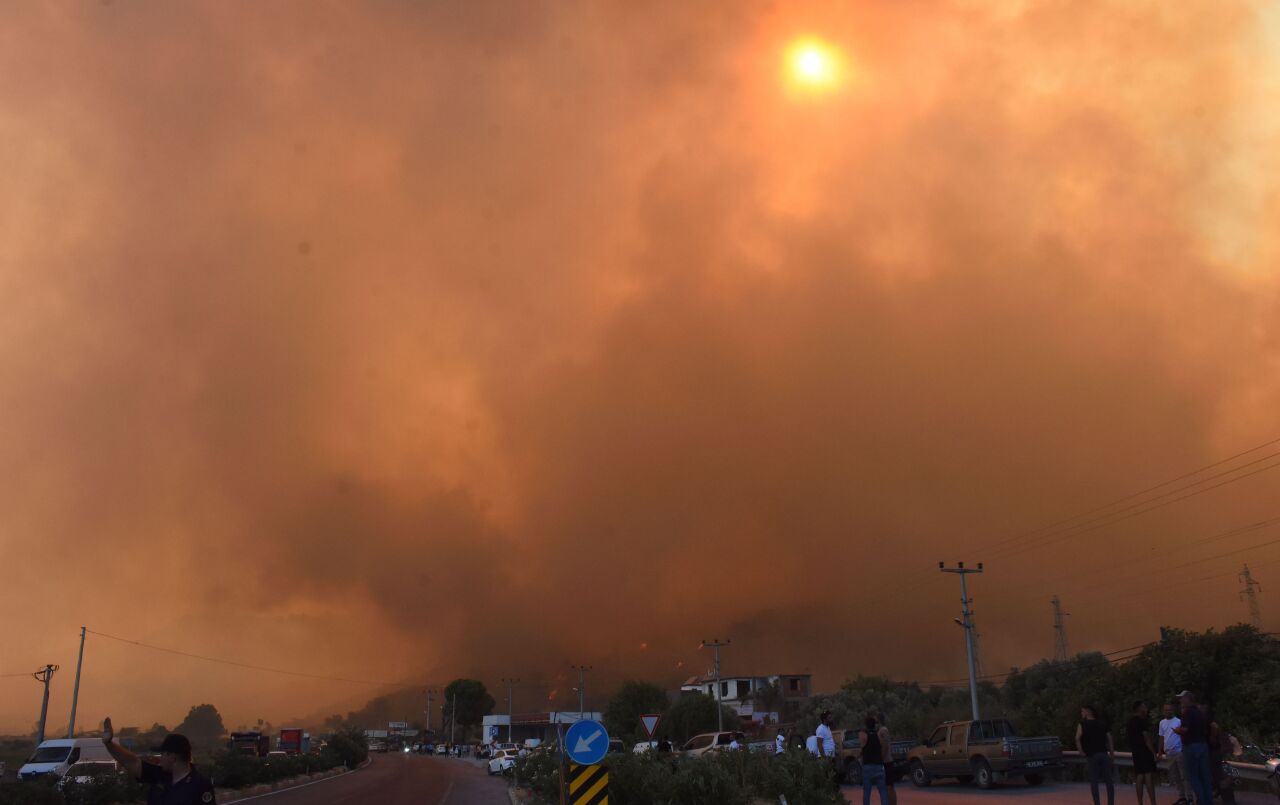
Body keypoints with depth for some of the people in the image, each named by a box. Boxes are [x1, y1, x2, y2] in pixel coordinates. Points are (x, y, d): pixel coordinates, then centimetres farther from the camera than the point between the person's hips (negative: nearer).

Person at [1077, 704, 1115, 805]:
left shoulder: (1082, 724, 4)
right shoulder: (1102, 723, 15)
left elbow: (1077, 739, -12)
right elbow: (1110, 739, 8)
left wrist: (1082, 752, -4)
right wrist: (1112, 755, 9)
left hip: (1091, 755, -3)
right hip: (1104, 754, 3)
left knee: (1093, 781, 3)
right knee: (1109, 780, 7)